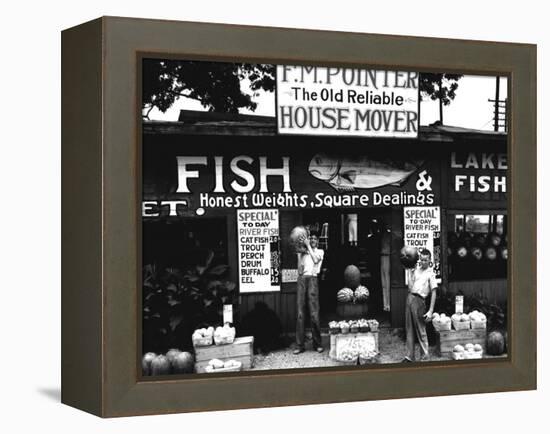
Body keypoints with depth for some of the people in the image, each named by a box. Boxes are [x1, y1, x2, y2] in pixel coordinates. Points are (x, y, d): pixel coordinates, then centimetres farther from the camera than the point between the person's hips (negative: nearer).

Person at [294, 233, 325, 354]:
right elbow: (300, 270, 9)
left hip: (312, 279, -2)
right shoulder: (303, 253, 21)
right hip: (301, 279, 2)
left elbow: (316, 260, -7)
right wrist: (300, 253, 3)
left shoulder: (320, 251, 16)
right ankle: (300, 345, -2)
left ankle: (318, 344, 0)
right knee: (300, 313, -3)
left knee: (314, 313, -8)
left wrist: (308, 246, -3)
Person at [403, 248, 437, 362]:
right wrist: (410, 271, 10)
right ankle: (409, 356, 15)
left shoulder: (430, 273, -2)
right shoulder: (416, 269, 15)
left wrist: (430, 311, -12)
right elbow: (410, 286, 12)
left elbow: (433, 293, -6)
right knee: (409, 330, 9)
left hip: (419, 301, -6)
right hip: (409, 297, 6)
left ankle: (425, 357, 3)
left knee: (421, 331, -3)